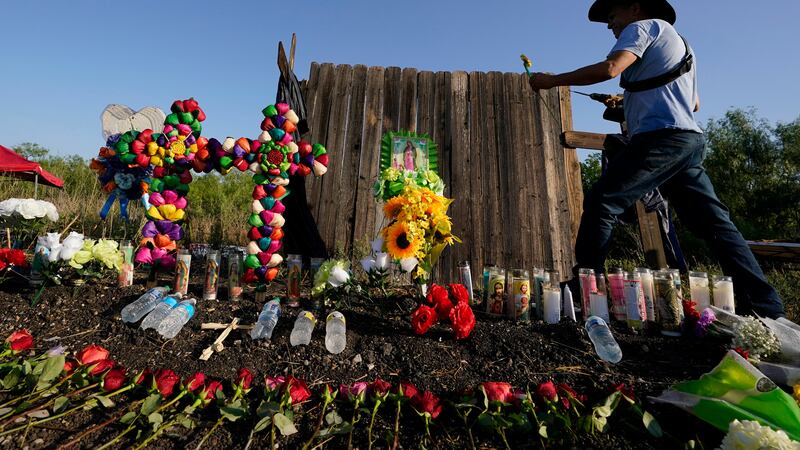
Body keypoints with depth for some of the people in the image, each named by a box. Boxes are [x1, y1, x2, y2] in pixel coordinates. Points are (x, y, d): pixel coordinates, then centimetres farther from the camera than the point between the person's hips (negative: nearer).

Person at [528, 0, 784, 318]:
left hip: (660, 137, -9)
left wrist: (552, 80, -5)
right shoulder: (679, 43, 35)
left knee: (600, 202, -12)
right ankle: (766, 308, 7)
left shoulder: (643, 26, 8)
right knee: (714, 222, 6)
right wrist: (629, 101, 40)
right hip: (690, 140, 9)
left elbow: (610, 69, -13)